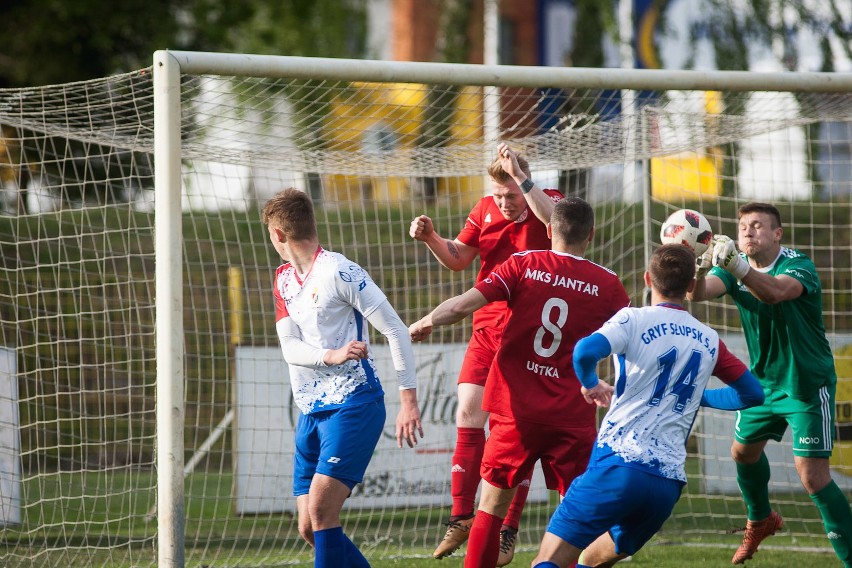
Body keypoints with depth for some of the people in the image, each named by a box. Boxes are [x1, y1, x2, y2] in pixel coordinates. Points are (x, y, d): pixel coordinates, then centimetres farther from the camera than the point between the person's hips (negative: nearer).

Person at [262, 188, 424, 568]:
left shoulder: (338, 272, -9)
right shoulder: (284, 279, 13)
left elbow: (396, 330, -9)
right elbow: (290, 348, 3)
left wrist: (409, 400, -13)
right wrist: (331, 356, -18)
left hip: (353, 405, -8)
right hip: (310, 412, 8)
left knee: (321, 509, -21)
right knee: (309, 528, 3)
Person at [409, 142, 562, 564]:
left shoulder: (545, 204, -10)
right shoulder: (485, 211, 4)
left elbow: (557, 219, -35)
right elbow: (457, 258, 12)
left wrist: (520, 178, -38)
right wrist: (431, 238, -7)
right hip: (486, 328, 5)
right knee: (468, 415, -1)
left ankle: (508, 530, 4)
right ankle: (461, 517, 9)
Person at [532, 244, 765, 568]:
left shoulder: (634, 320, 1)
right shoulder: (708, 341, 16)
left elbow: (585, 352, -17)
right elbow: (752, 394, 24)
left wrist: (590, 384, 4)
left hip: (618, 465, -5)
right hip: (669, 482, 5)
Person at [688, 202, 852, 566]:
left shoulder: (798, 266, -22)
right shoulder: (734, 267, -5)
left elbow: (775, 292, -45)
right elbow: (698, 293, -24)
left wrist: (737, 265, -62)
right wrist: (699, 269, -47)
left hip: (808, 384, -7)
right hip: (764, 381, 7)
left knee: (812, 475, -14)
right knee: (743, 451, 22)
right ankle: (760, 521, 50)